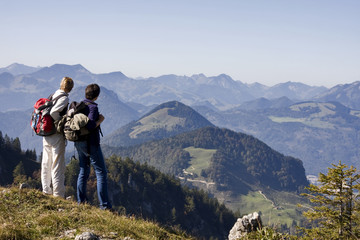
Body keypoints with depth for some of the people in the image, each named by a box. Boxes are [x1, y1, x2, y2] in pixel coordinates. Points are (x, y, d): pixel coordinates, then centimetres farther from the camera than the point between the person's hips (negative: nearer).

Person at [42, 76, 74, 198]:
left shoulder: (53, 95, 11)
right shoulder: (64, 98, -11)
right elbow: (53, 112, -24)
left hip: (46, 134, 8)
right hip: (57, 134, -8)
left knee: (46, 163, 14)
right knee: (58, 164, -4)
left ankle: (46, 190, 23)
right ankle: (58, 194, -2)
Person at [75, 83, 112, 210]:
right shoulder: (93, 107, -17)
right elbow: (90, 126, -26)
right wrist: (100, 120, -12)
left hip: (79, 143, 8)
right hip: (90, 144, -8)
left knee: (83, 171, 17)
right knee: (101, 173, -2)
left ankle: (81, 200, 20)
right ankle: (104, 205, -4)